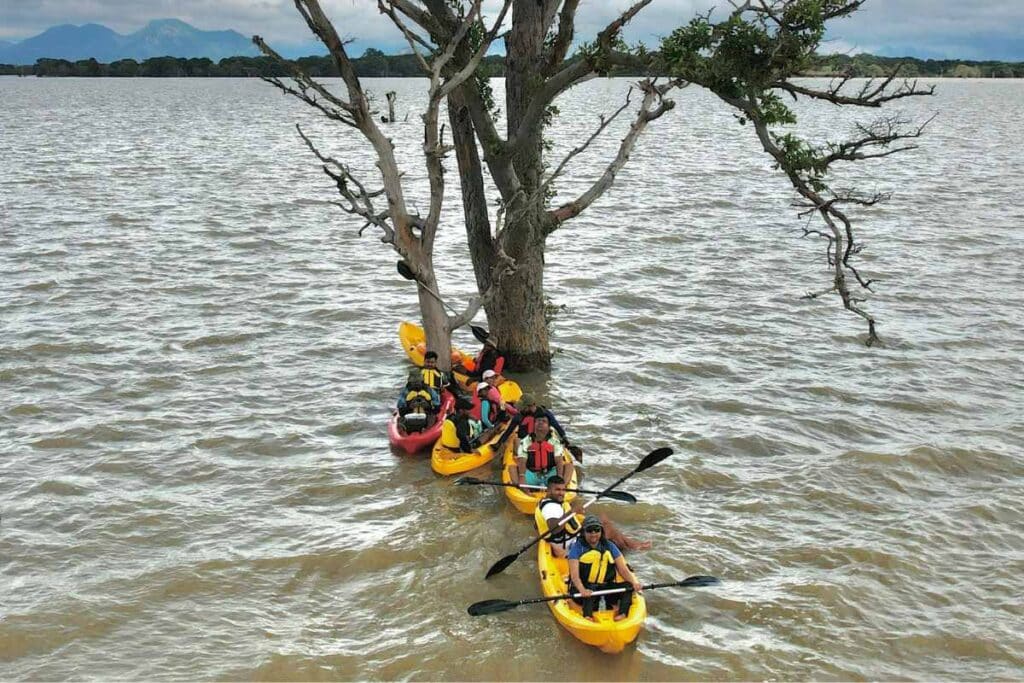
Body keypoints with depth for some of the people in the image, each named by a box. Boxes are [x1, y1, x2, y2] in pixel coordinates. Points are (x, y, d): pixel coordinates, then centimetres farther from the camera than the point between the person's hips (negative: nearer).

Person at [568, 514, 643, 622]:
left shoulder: (609, 547, 9)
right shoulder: (577, 548, -2)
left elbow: (623, 569, 3)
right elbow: (574, 575, -13)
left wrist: (634, 583, -18)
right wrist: (582, 590, -34)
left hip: (606, 588, 4)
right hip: (584, 588, -3)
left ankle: (622, 615, -31)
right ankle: (588, 616, -51)